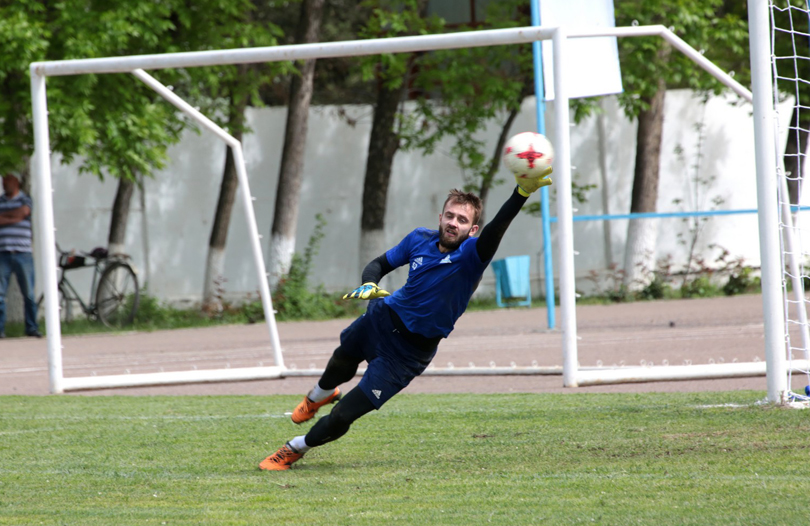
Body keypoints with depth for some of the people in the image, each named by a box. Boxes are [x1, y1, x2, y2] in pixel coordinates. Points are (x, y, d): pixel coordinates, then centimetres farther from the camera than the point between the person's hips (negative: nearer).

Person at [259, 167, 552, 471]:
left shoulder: (471, 255, -26)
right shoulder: (420, 239, -9)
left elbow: (496, 229, -47)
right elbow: (380, 264, 6)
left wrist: (522, 192, -65)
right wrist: (368, 284, -18)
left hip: (410, 351, -5)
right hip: (384, 317, 5)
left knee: (342, 417, -6)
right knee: (341, 365, 34)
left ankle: (294, 450, 19)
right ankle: (319, 396, 70)